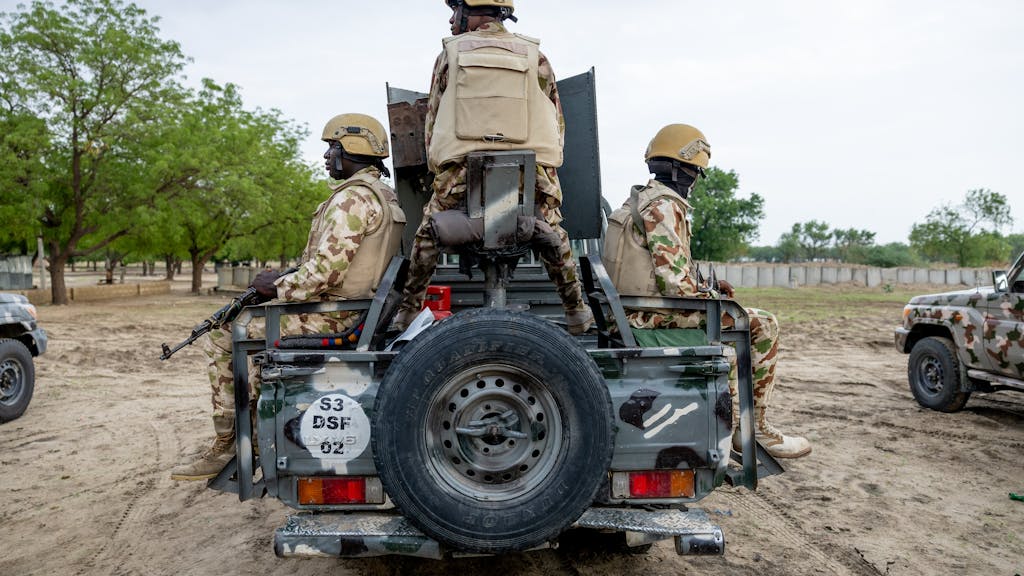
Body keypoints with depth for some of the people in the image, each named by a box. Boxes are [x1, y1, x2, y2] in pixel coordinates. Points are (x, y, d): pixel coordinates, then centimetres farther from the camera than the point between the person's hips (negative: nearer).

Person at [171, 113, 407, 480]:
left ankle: (228, 445, 7)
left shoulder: (353, 197, -18)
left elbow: (324, 271, -25)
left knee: (221, 336, -1)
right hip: (351, 308, 10)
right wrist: (283, 278, 12)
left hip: (331, 314, -10)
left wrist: (277, 288, -9)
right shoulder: (380, 194, 15)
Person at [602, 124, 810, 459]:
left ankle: (730, 420, 32)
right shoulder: (663, 206, -16)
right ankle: (754, 429, 2)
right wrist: (710, 295, -5)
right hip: (657, 316, -11)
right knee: (763, 326, -6)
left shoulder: (639, 200, 16)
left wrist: (707, 288, 13)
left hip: (639, 312, 11)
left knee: (731, 325, 29)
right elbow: (674, 282, -23)